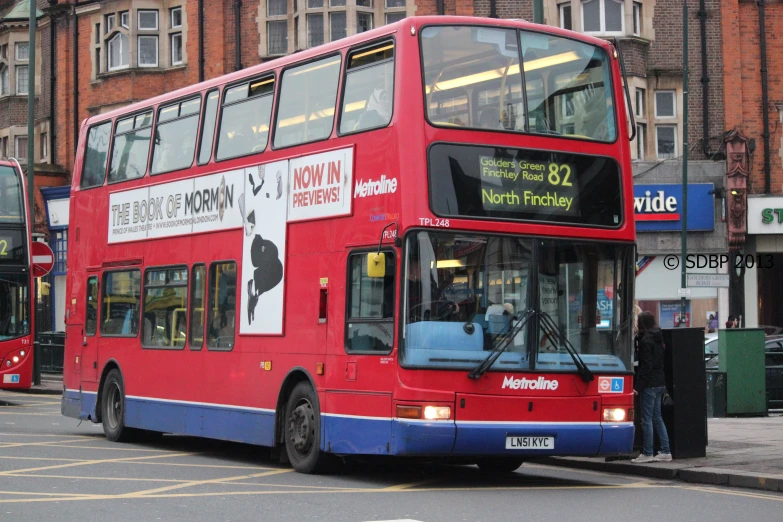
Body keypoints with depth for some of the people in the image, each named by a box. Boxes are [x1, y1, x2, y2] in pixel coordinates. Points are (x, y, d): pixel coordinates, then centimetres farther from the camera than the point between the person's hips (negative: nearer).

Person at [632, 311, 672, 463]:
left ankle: (647, 453, -2)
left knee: (647, 419, -4)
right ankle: (665, 452, 12)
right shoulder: (658, 339, 12)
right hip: (660, 383, 9)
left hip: (650, 384, -9)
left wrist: (638, 386, -16)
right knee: (657, 418, 13)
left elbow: (646, 366, -18)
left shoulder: (646, 341, -14)